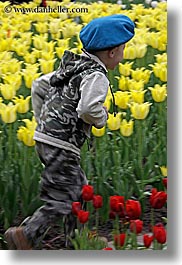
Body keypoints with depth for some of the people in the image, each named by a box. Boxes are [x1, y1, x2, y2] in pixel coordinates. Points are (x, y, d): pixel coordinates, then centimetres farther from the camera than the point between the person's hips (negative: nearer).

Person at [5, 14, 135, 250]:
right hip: (61, 145, -10)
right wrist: (102, 118, -8)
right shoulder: (95, 76, -13)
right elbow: (88, 109, -30)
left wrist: (43, 120, 23)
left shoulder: (72, 67, 15)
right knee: (62, 200, -7)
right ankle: (25, 235, -14)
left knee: (78, 190, 18)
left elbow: (38, 86, 21)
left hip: (45, 137, 10)